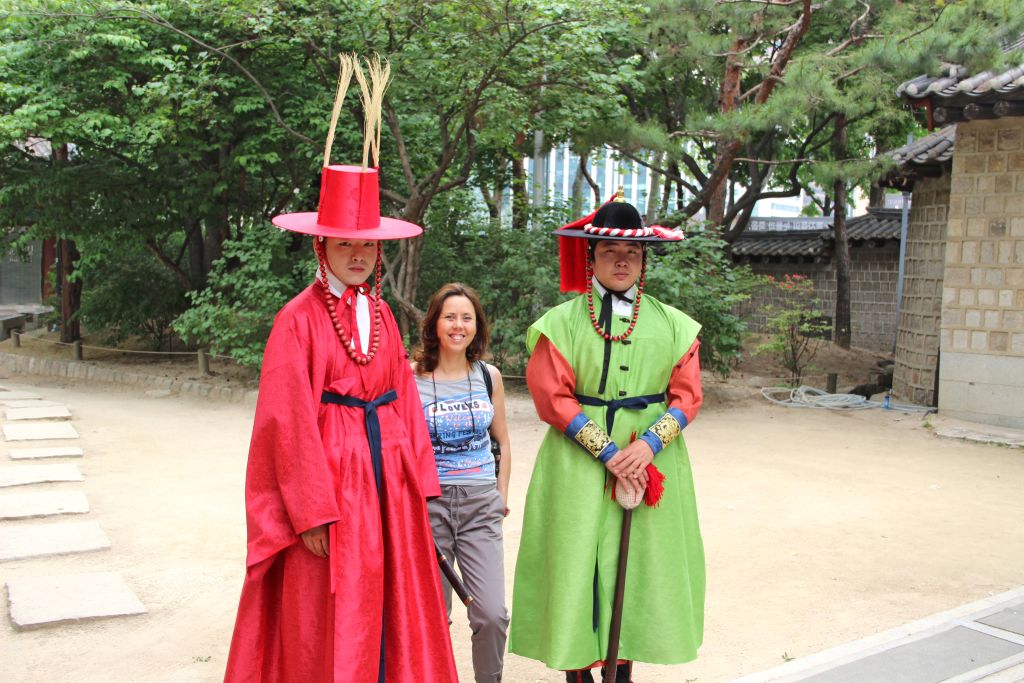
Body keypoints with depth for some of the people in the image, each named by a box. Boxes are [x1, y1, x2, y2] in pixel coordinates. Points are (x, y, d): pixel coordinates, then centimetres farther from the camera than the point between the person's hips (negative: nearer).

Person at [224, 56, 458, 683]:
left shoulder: (382, 315, 10)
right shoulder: (299, 319, -9)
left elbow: (404, 398, 9)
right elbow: (290, 420, -12)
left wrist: (417, 481, 4)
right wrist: (312, 511, -15)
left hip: (385, 476, 6)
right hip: (327, 473, -6)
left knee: (390, 609, 12)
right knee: (326, 620, 4)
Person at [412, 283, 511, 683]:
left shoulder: (489, 376, 6)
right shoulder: (411, 376, -3)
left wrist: (502, 493, 10)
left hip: (481, 503, 2)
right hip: (428, 502, -2)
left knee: (492, 615, -5)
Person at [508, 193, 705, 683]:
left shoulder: (672, 325, 6)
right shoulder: (560, 323, -1)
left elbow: (686, 395, 3)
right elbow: (553, 398, -7)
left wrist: (649, 444, -14)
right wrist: (608, 452, -14)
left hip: (650, 462, 2)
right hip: (579, 468, -2)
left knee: (638, 568, 7)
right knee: (576, 567, 1)